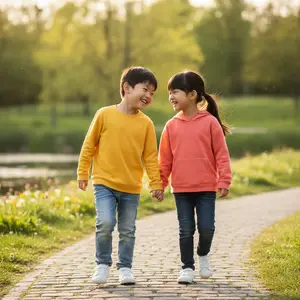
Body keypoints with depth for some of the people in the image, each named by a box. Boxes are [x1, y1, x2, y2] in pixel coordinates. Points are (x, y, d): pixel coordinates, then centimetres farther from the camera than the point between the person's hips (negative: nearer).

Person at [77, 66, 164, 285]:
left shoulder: (146, 123, 1)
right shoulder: (104, 114, -5)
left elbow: (150, 156, 6)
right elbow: (89, 145, 3)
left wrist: (156, 184, 3)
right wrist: (83, 173, 4)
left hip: (132, 188, 2)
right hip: (104, 182, -2)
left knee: (127, 230, 8)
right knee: (105, 223, -16)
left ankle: (125, 267, 23)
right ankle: (103, 264, 3)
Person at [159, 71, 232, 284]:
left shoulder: (210, 122, -5)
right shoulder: (171, 126, 3)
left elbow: (221, 154, -4)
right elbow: (165, 159, 8)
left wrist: (224, 181, -8)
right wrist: (160, 184, 7)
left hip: (206, 187, -2)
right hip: (181, 188, 2)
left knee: (206, 228, -2)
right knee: (186, 229, 5)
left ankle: (203, 254, 26)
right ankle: (187, 267, 16)